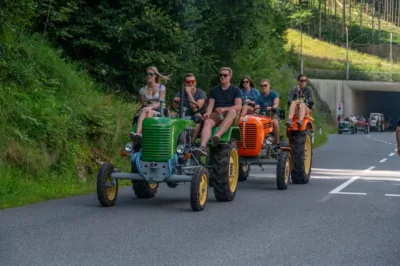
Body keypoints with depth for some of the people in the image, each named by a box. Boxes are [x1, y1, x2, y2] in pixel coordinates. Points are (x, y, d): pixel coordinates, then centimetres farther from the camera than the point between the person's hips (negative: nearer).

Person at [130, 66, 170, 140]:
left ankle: (142, 134, -58)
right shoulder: (142, 90, 13)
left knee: (149, 112, -37)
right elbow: (143, 103, 13)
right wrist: (146, 107, -9)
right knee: (144, 111, -35)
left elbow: (161, 103, -8)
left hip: (159, 112, -2)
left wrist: (151, 107, -25)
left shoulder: (161, 88, 4)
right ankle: (138, 133, -58)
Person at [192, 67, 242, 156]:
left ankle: (217, 135, -57)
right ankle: (202, 147, -54)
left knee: (232, 111, -39)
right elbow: (210, 105, 11)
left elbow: (238, 106, -4)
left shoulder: (236, 90, 11)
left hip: (232, 116, -2)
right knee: (207, 122, -31)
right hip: (216, 114, 3)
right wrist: (208, 113, -15)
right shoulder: (214, 90, 20)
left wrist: (224, 109, -21)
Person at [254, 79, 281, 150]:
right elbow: (257, 108, 2)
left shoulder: (274, 94, 2)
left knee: (275, 122, -38)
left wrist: (271, 108, -38)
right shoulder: (259, 98, 10)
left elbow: (276, 104, -16)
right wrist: (256, 111, -23)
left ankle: (277, 144, -32)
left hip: (273, 115, -2)